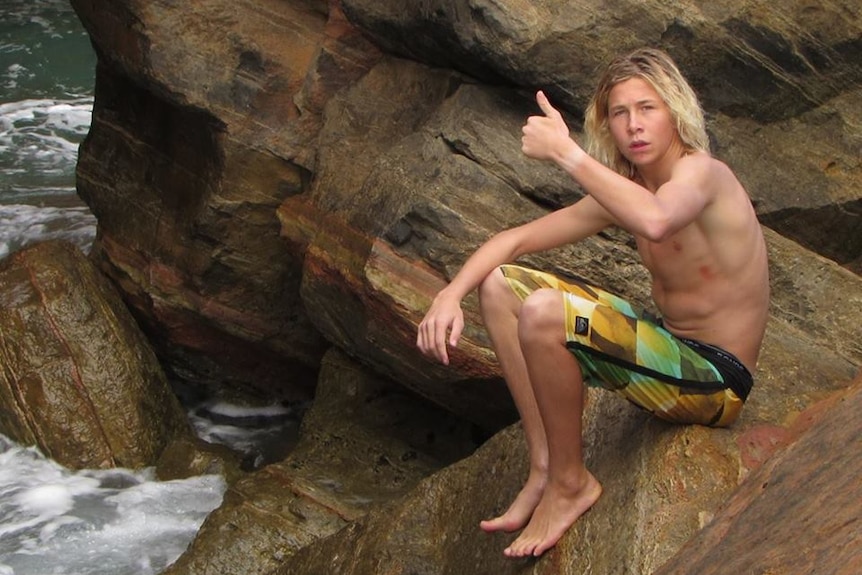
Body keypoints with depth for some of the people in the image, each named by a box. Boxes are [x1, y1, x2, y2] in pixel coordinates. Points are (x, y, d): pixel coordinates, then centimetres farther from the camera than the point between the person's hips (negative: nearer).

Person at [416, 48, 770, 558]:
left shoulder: (701, 172, -17)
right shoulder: (623, 189, 7)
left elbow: (655, 221, -43)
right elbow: (517, 239, 8)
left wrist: (565, 152, -35)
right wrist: (451, 295, -9)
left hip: (713, 382, -9)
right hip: (670, 350, 9)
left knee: (543, 313, -29)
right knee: (500, 285, 7)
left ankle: (571, 483, -9)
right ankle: (546, 465, 1)